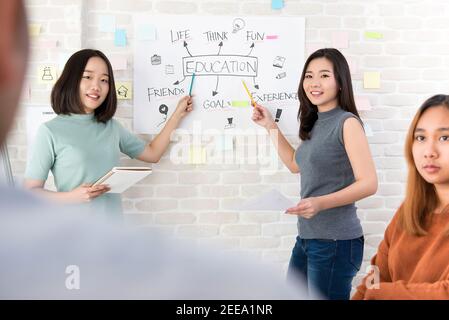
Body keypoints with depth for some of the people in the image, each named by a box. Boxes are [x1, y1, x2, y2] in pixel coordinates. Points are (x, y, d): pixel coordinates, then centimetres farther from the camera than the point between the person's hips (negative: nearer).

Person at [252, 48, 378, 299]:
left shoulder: (347, 122, -12)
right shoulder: (316, 123, 10)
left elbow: (369, 183, -17)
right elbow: (295, 164, 24)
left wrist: (321, 203, -30)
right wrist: (271, 126, 19)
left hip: (336, 240, -8)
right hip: (306, 237, 8)